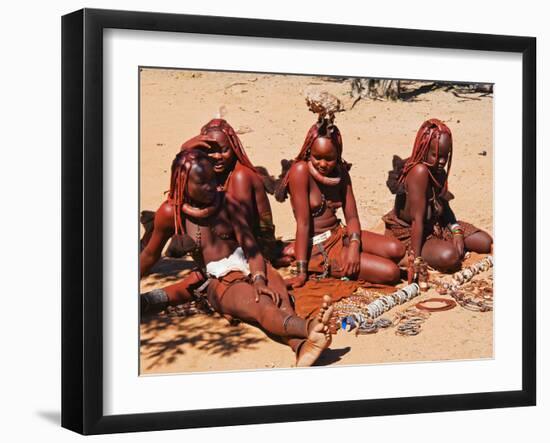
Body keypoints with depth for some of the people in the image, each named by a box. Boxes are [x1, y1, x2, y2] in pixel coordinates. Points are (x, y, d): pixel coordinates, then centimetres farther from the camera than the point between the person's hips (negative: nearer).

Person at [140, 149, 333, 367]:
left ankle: (302, 347, -66)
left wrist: (259, 279, -21)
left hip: (251, 268, 3)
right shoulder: (171, 212, 0)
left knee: (278, 298, -33)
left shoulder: (227, 202, 5)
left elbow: (250, 244, -3)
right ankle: (309, 328, -69)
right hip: (220, 282, -3)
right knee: (261, 304, -36)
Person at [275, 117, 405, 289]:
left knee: (396, 250, -14)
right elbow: (303, 223, -21)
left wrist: (354, 246, -19)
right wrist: (302, 272, -22)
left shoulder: (340, 172, 6)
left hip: (340, 235, 7)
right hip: (317, 246, -7)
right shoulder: (300, 171, -16)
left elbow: (352, 217, 2)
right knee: (391, 272, -17)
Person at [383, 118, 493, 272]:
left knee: (485, 243, 2)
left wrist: (456, 231, -11)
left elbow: (445, 207, 8)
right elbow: (417, 219, -31)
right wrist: (415, 259, -32)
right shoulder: (419, 171, -28)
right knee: (449, 257, -35)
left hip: (437, 227, 8)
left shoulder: (439, 173, 0)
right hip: (410, 234, -8)